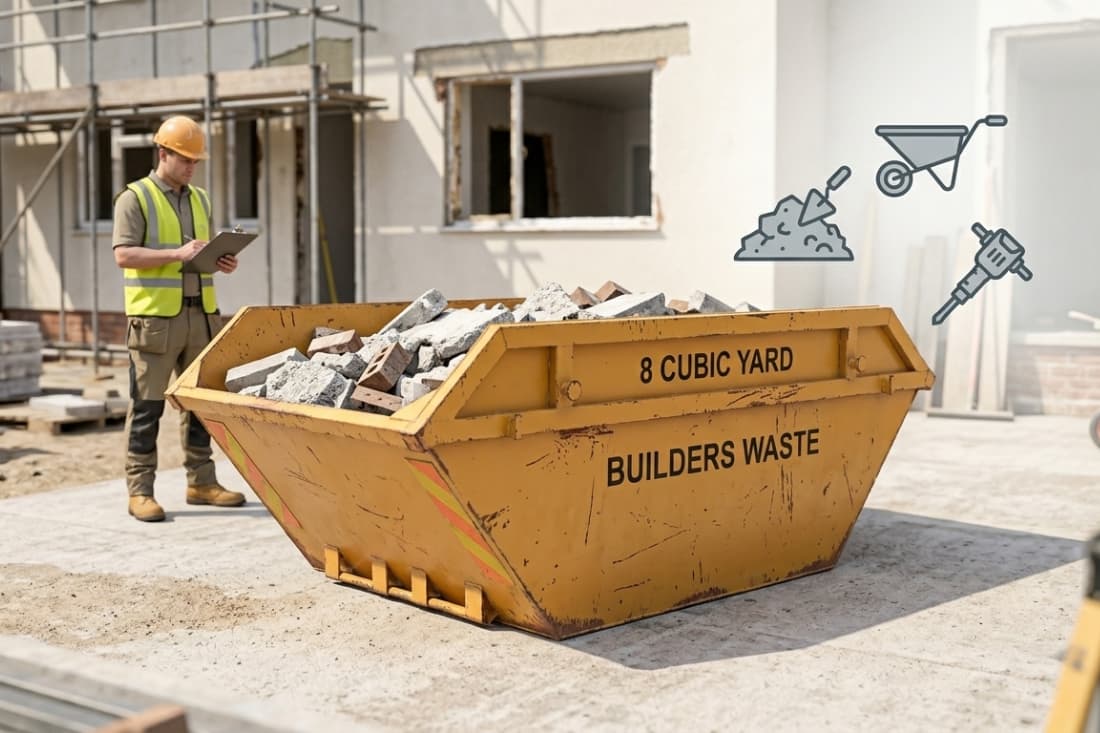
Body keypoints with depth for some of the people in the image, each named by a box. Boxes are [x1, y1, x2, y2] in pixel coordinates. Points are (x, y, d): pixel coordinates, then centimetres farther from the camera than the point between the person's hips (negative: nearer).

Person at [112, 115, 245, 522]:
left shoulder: (199, 199, 17)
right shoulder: (135, 198, -3)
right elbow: (123, 254, -12)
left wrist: (222, 261, 2)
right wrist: (177, 253, -22)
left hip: (200, 313, 7)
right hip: (154, 316, -6)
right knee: (147, 405, -2)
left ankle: (201, 482, 19)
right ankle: (140, 491, 3)